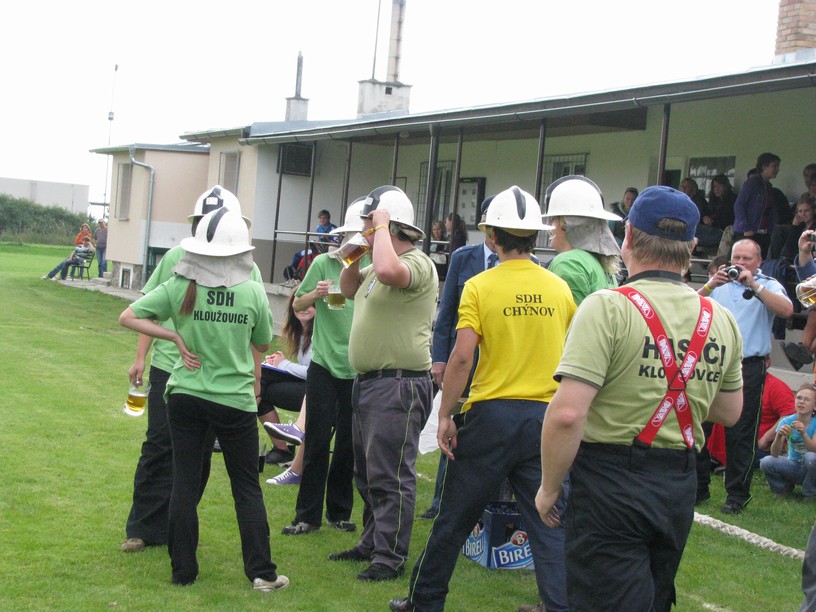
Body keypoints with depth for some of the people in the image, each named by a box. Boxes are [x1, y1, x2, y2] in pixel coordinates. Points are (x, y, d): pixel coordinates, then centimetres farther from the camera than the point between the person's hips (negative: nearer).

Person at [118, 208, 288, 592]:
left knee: (184, 482, 10)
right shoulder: (253, 293, -9)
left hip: (185, 397, 1)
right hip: (235, 401, -1)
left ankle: (183, 571, 14)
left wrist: (176, 337, -5)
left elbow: (128, 317, -5)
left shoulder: (180, 288, -7)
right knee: (247, 487, 9)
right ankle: (261, 572, 11)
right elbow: (263, 344, 6)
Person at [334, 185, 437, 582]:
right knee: (368, 473, 19)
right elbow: (349, 290, 32)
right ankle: (372, 543, 30)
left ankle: (390, 558, -3)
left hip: (399, 384, -11)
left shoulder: (417, 263, -14)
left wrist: (381, 227, -21)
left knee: (389, 477, -8)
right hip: (367, 382, 11)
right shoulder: (379, 264, 18)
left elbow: (388, 271, -37)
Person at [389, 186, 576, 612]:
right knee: (549, 525, 5)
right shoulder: (559, 289, 2)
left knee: (455, 516, 12)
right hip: (546, 415, 2)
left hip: (491, 413, -2)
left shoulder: (480, 287, -7)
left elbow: (462, 357, -12)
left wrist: (445, 414, -5)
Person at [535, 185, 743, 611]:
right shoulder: (721, 320, 4)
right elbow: (729, 412, 17)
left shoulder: (609, 308, -16)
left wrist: (549, 488, -10)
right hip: (680, 484, 7)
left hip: (610, 482, -7)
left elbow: (567, 414, -23)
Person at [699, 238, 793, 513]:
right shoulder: (720, 284, 13)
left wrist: (754, 285, -19)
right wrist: (710, 285, -12)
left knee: (741, 433, -1)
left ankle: (737, 495, 8)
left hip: (748, 368, -4)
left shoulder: (768, 285, 4)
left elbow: (786, 310, -16)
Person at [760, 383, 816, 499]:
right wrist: (779, 436, -36)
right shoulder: (786, 422, -8)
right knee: (766, 462, -25)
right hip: (792, 466, 2)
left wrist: (803, 434, -42)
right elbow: (775, 454, -16)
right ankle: (783, 488, 7)